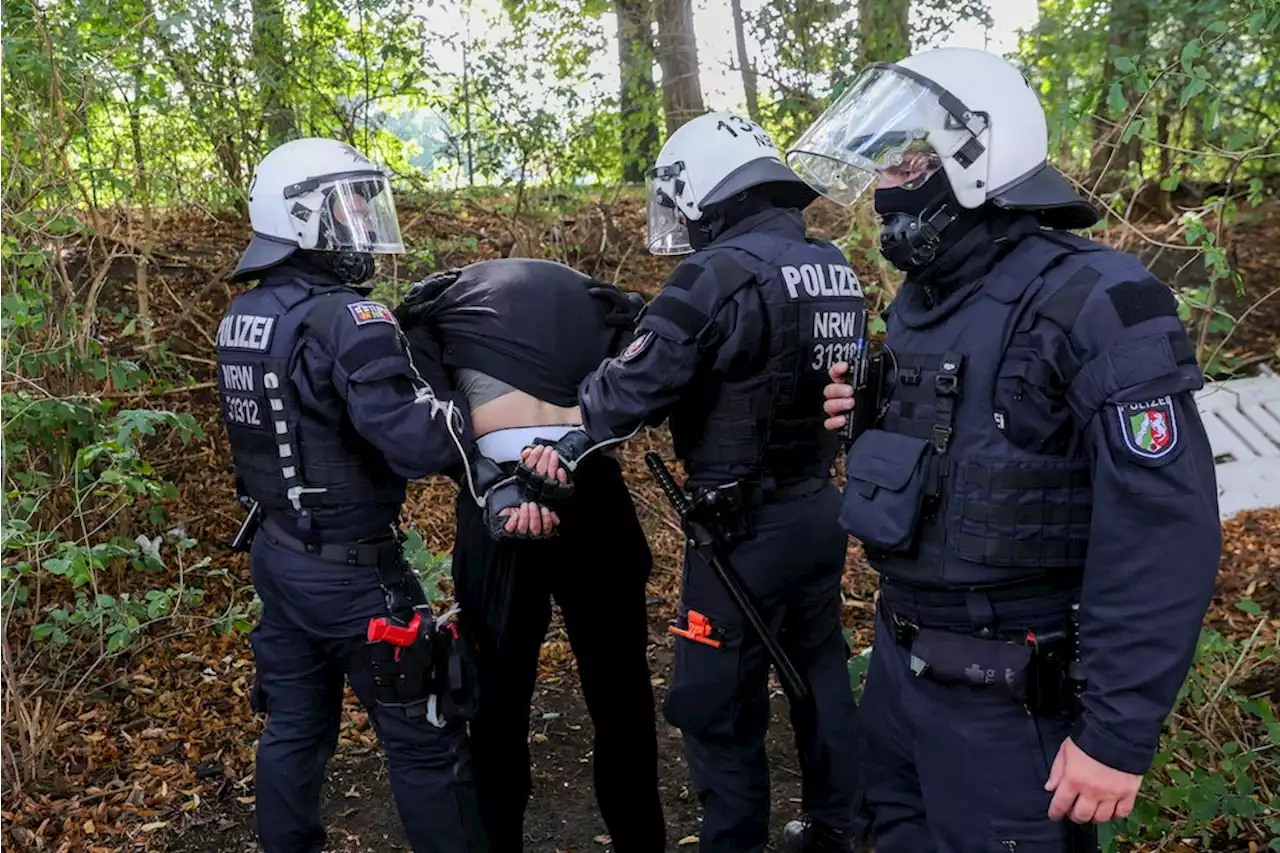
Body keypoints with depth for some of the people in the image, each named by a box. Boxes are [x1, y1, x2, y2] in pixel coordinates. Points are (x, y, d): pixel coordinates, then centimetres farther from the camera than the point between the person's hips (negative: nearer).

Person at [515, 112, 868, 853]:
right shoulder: (835, 268, 7)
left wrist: (563, 450, -3)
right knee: (819, 666, 22)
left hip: (748, 523, -9)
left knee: (718, 702, 6)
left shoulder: (722, 273, -20)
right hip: (820, 505, 9)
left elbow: (635, 383, -17)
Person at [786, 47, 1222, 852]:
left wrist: (1119, 730, -22)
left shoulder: (1090, 302, -21)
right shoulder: (923, 298, 6)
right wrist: (867, 414, -2)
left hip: (1010, 694, -8)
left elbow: (1165, 536, -23)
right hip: (901, 657, 8)